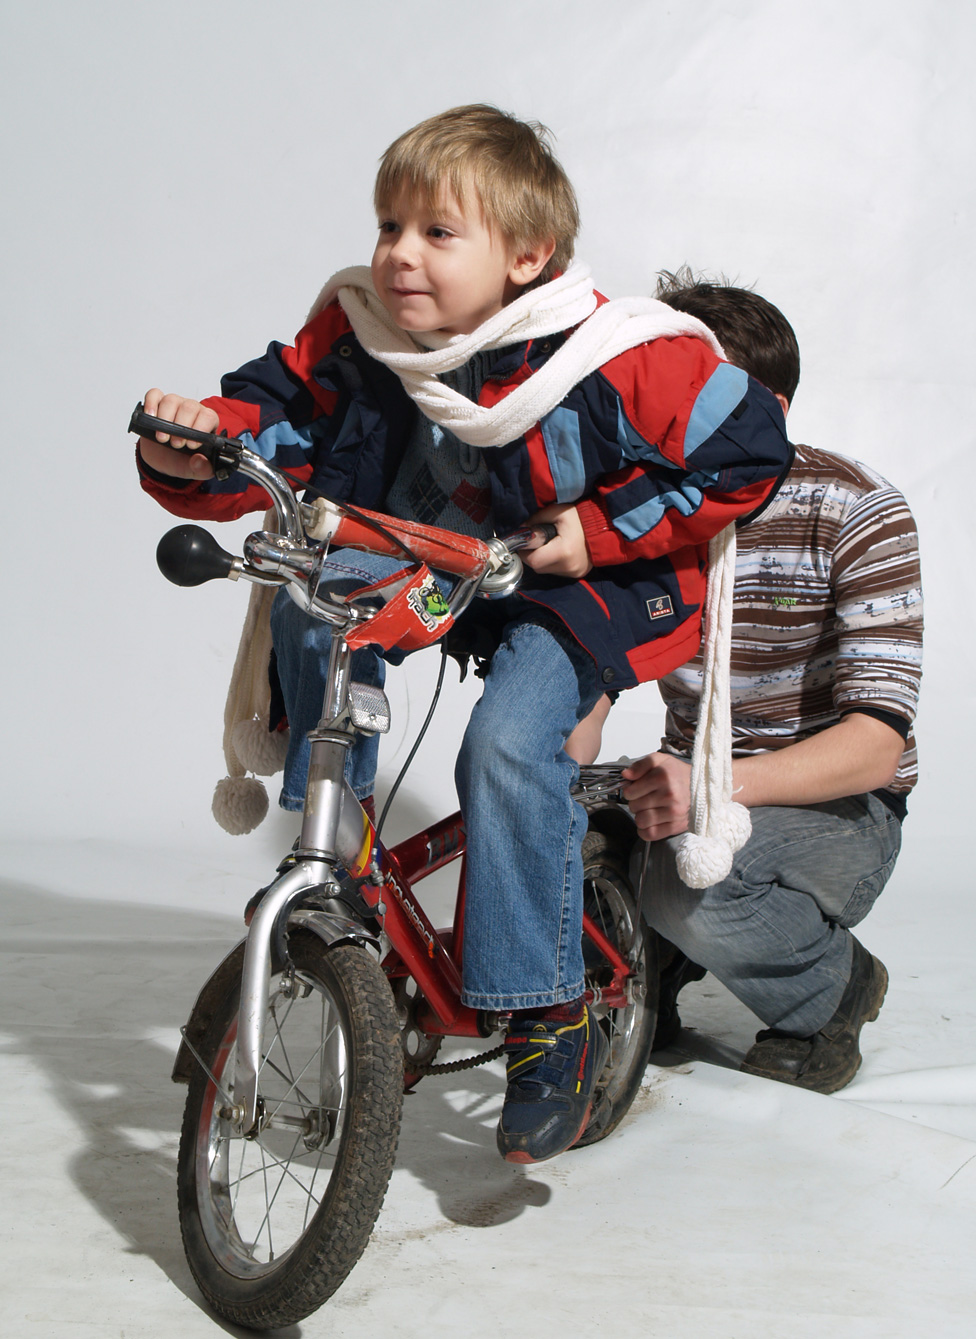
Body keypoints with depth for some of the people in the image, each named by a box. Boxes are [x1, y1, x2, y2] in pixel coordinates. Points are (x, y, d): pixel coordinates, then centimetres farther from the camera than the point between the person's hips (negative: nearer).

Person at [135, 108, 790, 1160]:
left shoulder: (624, 356, -23)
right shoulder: (359, 330, -10)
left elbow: (745, 454, -15)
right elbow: (281, 412, -7)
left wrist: (600, 531, -18)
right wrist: (199, 448, -31)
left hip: (588, 581, -5)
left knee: (509, 744, -28)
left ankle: (550, 1026, -14)